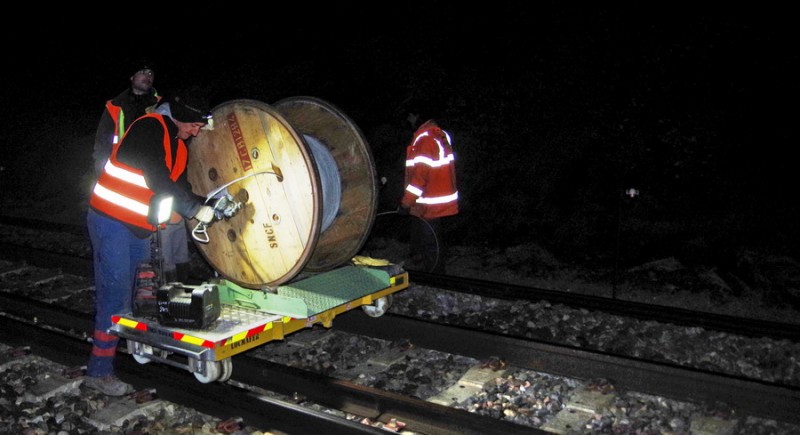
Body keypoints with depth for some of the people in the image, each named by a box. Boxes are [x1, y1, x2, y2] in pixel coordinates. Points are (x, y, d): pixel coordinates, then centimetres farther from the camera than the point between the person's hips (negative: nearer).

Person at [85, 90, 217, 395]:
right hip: (111, 220, -9)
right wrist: (195, 209, -25)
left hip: (140, 227, 9)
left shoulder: (179, 147, 11)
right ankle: (99, 372, -1)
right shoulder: (150, 127, -17)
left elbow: (179, 186, 9)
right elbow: (157, 179, -25)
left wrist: (205, 205, -7)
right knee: (115, 295, -9)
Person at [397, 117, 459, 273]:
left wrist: (405, 203, -17)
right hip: (441, 205, 10)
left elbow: (420, 176, -23)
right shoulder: (441, 135, 9)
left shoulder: (424, 139, -20)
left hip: (428, 208, -10)